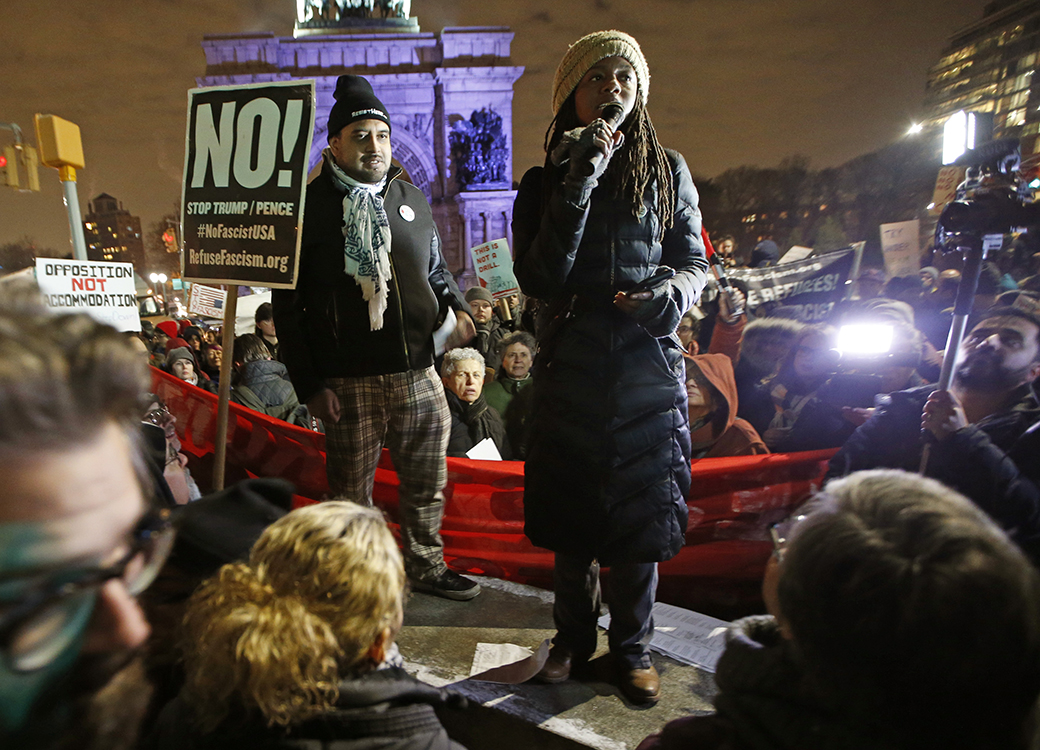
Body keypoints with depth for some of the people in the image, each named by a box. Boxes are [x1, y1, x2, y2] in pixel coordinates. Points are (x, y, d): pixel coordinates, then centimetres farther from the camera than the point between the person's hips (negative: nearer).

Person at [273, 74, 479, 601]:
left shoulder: (414, 201, 13)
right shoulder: (308, 208, 0)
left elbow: (435, 269, 25)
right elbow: (287, 305, -1)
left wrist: (456, 305, 2)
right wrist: (309, 385, -7)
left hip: (419, 373, 4)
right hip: (348, 382, -4)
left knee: (428, 483, 15)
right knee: (351, 490, 8)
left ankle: (426, 566, 35)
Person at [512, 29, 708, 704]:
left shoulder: (668, 172, 6)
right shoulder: (544, 183, 4)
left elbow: (696, 262, 8)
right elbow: (539, 280, -9)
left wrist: (673, 293, -15)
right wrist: (577, 186, -16)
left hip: (647, 367, 0)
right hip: (571, 366, 1)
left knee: (640, 507, 6)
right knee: (569, 510, 10)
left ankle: (633, 647, 28)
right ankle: (574, 637, 33)